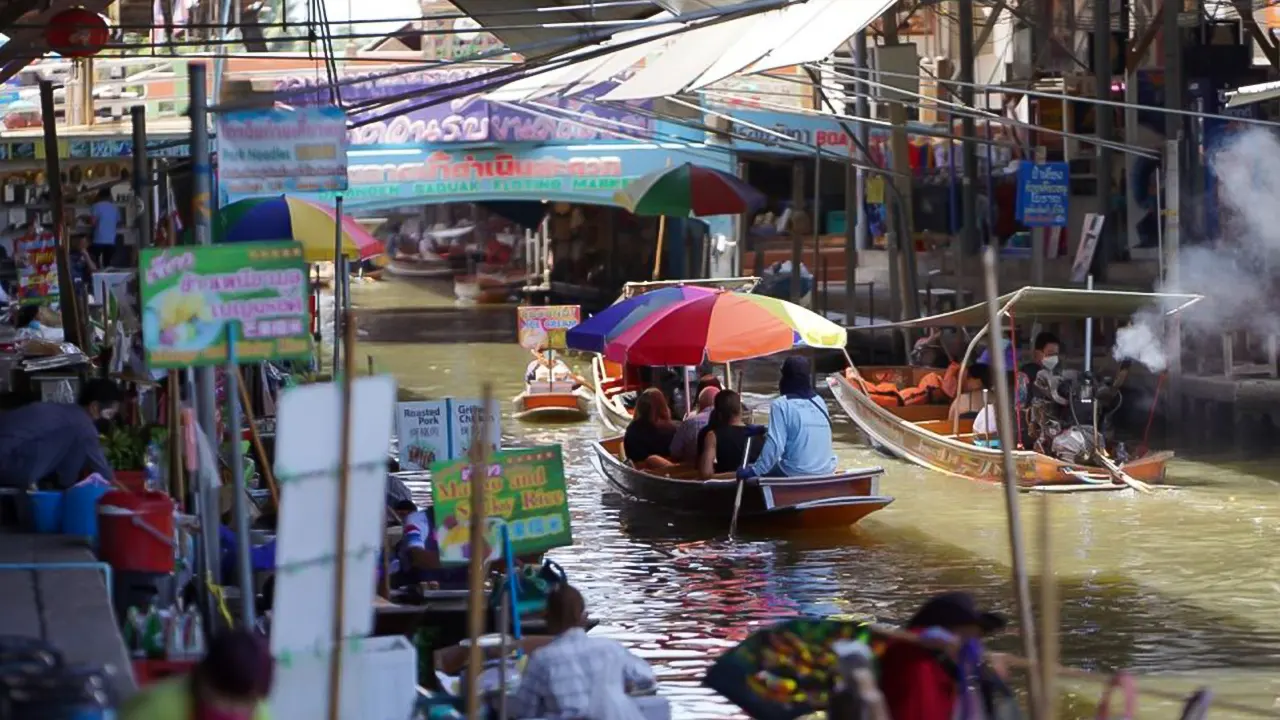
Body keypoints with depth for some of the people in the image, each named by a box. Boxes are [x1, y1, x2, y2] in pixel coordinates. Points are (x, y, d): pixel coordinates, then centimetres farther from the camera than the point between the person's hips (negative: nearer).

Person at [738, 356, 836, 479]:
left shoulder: (782, 405, -11)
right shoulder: (819, 402, 10)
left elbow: (774, 444, -19)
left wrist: (754, 471, -13)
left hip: (797, 475, -7)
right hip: (826, 472, 7)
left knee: (748, 475, 15)